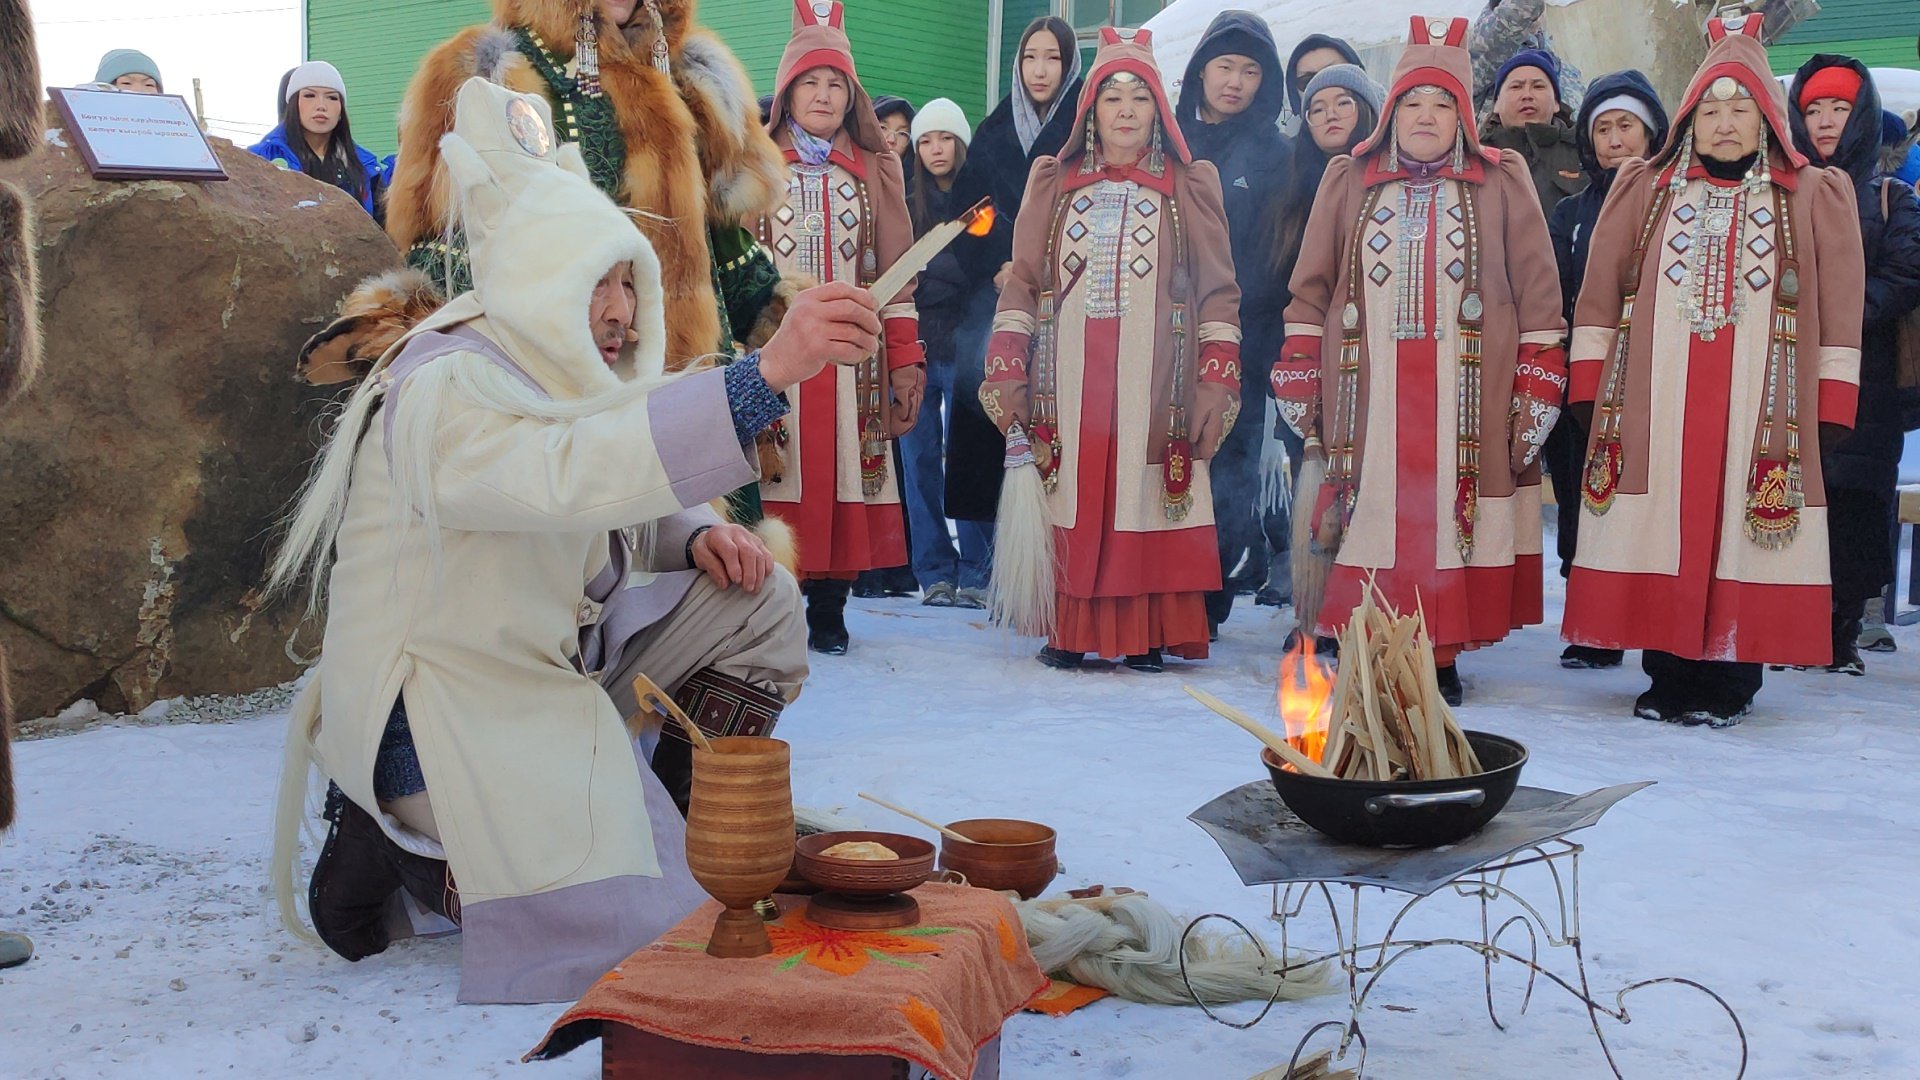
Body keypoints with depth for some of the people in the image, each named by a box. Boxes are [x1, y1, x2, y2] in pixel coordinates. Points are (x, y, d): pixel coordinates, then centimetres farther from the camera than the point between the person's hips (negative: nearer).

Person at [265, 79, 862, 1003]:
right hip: (439, 709, -10)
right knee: (647, 936, -17)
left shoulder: (559, 380, 9)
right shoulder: (447, 391, -23)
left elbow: (621, 521, 19)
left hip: (557, 663, 10)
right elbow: (575, 473, -43)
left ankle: (666, 819, 13)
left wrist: (697, 538, -6)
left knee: (757, 605, 4)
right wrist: (768, 372, -49)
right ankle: (396, 842, 0)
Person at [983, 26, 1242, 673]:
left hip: (1153, 383, -1)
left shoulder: (1190, 186, 9)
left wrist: (1218, 381, -5)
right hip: (1067, 379, 1)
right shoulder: (1054, 182, 14)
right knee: (1071, 497, -1)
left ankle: (1145, 636, 4)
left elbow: (1218, 291, 5)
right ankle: (1068, 633, 7)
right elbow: (1023, 280, 10)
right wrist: (1005, 371, 0)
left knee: (1145, 496, -4)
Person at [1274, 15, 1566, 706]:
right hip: (1366, 395, 1)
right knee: (1373, 516, -2)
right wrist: (1299, 377, 7)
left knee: (1448, 517, -4)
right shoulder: (1348, 179, 13)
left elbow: (1537, 288, 5)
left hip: (1467, 397, -1)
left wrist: (1536, 383, -1)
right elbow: (1311, 286, 13)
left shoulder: (1501, 182, 8)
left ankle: (1440, 657, 5)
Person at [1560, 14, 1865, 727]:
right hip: (1654, 403, 1)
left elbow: (1839, 306, 6)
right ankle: (1669, 679, 9)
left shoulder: (1813, 197, 10)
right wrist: (1591, 387, 3)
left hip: (1759, 405, -1)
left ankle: (1728, 683, 6)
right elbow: (1601, 292, 11)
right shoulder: (1644, 190, 13)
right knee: (1662, 529, -1)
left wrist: (1829, 406, -1)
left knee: (1741, 531, -3)